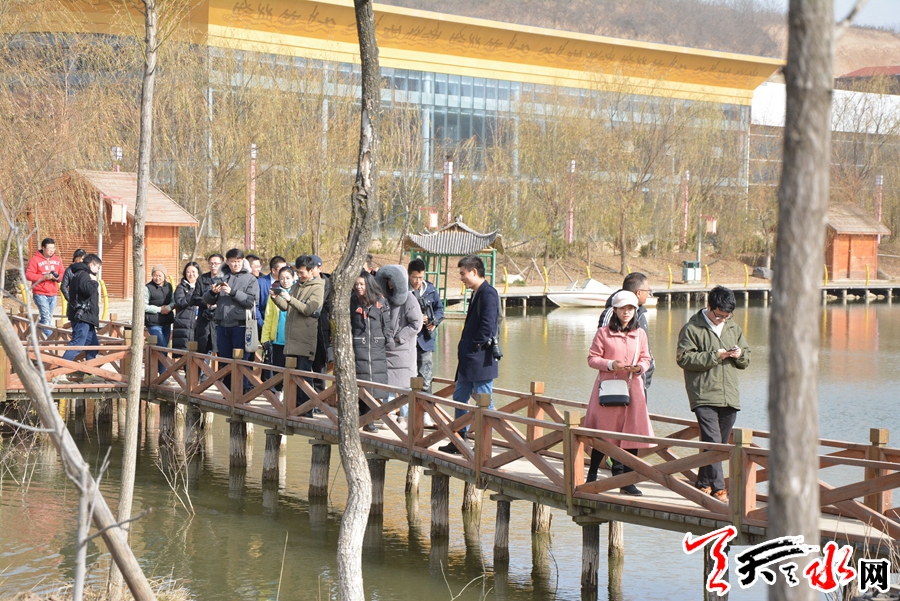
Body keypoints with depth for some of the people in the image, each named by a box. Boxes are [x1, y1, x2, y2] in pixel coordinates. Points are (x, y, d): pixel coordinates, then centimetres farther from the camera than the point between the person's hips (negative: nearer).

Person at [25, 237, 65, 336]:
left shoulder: (57, 260, 11)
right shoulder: (35, 260, -6)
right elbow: (28, 275, -11)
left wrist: (58, 277, -9)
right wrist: (44, 277, -19)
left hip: (53, 294, 6)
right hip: (40, 294, -6)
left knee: (49, 319, 10)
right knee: (46, 317, -13)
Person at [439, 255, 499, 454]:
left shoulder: (488, 294, -15)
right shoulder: (476, 294, 16)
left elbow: (488, 325, -23)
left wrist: (474, 347, -16)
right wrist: (465, 349, 14)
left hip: (482, 359, -11)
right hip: (469, 359, 11)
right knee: (459, 398, 15)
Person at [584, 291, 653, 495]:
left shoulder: (640, 334, 10)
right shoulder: (603, 333, 1)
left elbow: (646, 358, 14)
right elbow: (592, 358, -1)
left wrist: (640, 367, -8)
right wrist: (611, 364, -16)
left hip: (633, 388, 3)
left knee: (632, 433, -2)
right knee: (603, 433, 1)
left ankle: (627, 482, 3)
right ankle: (592, 475, 17)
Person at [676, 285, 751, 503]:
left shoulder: (734, 328, 15)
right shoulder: (692, 328, -2)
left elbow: (746, 360, 21)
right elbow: (684, 358, -10)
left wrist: (740, 355, -3)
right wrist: (714, 356, -14)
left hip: (730, 397, 6)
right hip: (704, 396, -6)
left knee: (720, 444, 10)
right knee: (712, 442, -15)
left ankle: (703, 484, 21)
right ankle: (718, 489, -15)